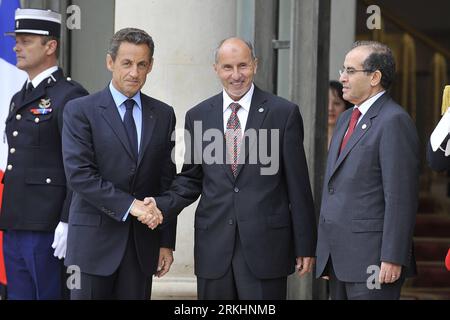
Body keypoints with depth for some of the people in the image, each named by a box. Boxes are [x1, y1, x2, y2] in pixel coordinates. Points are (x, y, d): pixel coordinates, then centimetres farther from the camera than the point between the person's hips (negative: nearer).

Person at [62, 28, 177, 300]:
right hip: (94, 238, -3)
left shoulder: (163, 114, 10)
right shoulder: (80, 111, -2)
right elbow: (79, 174, -12)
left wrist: (167, 242, 6)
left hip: (143, 243, 3)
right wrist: (129, 204, -17)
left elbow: (167, 182, 10)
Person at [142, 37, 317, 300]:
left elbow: (298, 184, 0)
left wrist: (305, 246, -1)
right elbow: (191, 178, 14)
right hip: (213, 245, 3)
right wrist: (163, 205, -6)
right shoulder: (198, 116, 9)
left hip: (265, 242, -3)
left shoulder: (284, 113, 0)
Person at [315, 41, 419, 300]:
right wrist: (325, 255, 18)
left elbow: (401, 198, -16)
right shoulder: (346, 119, 18)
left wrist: (393, 259, -20)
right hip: (339, 259, 9)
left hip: (372, 259, -9)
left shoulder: (394, 121, -11)